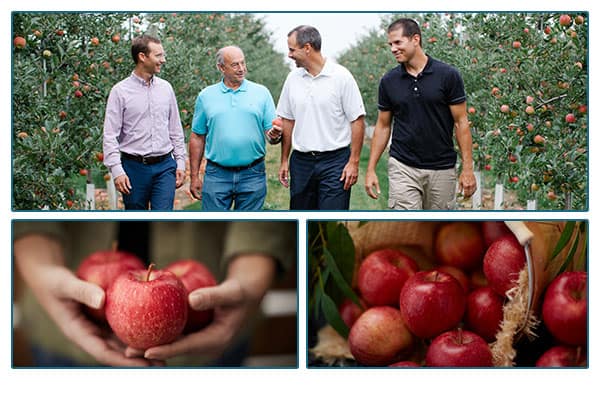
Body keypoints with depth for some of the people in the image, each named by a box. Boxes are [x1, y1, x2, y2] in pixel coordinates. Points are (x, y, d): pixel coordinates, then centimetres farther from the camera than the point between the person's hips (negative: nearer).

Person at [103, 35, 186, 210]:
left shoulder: (165, 88, 8)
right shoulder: (120, 91, -4)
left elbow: (175, 130, 14)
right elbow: (110, 136, -6)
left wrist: (180, 162, 8)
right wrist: (116, 171, -14)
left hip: (165, 167, 2)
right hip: (134, 167, -2)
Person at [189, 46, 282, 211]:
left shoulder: (261, 93, 5)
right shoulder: (206, 96, 6)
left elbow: (270, 132, 3)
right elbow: (197, 138, 8)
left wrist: (274, 135, -22)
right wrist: (194, 176, 5)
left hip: (252, 174, 0)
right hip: (217, 175, 0)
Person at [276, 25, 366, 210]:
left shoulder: (341, 76, -7)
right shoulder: (293, 78, 8)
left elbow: (357, 120, -6)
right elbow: (287, 121, 14)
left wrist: (354, 162, -11)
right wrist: (284, 160, 11)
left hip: (334, 161, -5)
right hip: (301, 162, 5)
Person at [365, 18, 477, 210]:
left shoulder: (447, 75, -6)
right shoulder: (389, 81, 2)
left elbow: (461, 122, -4)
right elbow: (383, 126, 9)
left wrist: (467, 168, -9)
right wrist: (371, 169, 3)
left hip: (442, 169, -1)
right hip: (403, 167, 1)